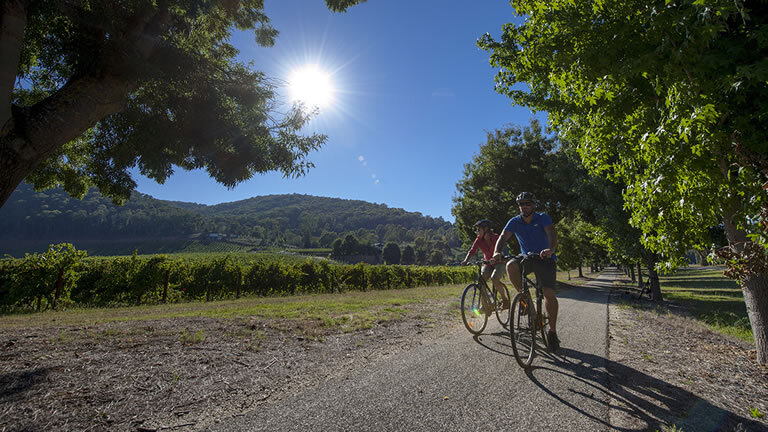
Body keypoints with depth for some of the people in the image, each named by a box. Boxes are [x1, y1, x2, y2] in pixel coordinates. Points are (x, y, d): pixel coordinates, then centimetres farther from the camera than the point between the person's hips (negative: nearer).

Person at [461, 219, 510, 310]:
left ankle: (505, 299, -6)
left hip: (499, 263, -4)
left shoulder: (495, 237, -17)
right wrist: (466, 260, -30)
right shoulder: (479, 240, -4)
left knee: (494, 279, -29)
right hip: (488, 264, 4)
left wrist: (493, 259, -52)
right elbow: (472, 251, -11)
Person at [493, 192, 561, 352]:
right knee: (511, 265, -32)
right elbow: (503, 237, -19)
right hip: (526, 256, 2)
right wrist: (497, 252, -40)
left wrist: (550, 249, -50)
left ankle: (552, 331, 1)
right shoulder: (515, 221, -5)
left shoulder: (542, 218, -11)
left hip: (544, 258, -2)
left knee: (549, 293, -15)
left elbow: (552, 233, -28)